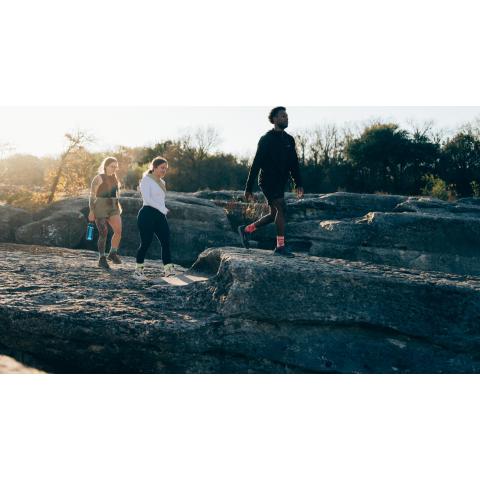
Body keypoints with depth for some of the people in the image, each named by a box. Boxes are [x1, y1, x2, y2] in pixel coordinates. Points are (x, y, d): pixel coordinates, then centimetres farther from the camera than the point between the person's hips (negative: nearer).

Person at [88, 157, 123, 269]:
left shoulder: (114, 178, 11)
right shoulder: (98, 178, -7)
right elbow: (92, 195, -9)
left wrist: (118, 207, 20)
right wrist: (91, 211, -14)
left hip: (113, 208, 5)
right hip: (100, 208, -5)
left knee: (118, 231, -11)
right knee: (103, 233, -6)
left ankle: (112, 254, 6)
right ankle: (102, 259, 7)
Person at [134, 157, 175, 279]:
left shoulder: (162, 182, 21)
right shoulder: (146, 180, -4)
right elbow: (147, 199, -14)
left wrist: (163, 211, 16)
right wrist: (163, 209, -15)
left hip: (160, 216, 8)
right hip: (148, 214, -8)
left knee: (166, 241, -4)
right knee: (145, 243, -3)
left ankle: (168, 269, -7)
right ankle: (138, 269, 10)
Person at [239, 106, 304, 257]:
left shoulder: (289, 140, 12)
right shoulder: (266, 139, -8)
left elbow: (294, 164, 15)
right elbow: (256, 164, -10)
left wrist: (298, 184, 5)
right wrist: (248, 188, -11)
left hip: (280, 183, 8)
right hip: (268, 181, -8)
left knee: (274, 215, 10)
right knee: (281, 208, -18)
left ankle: (246, 230, 27)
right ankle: (280, 246, -15)